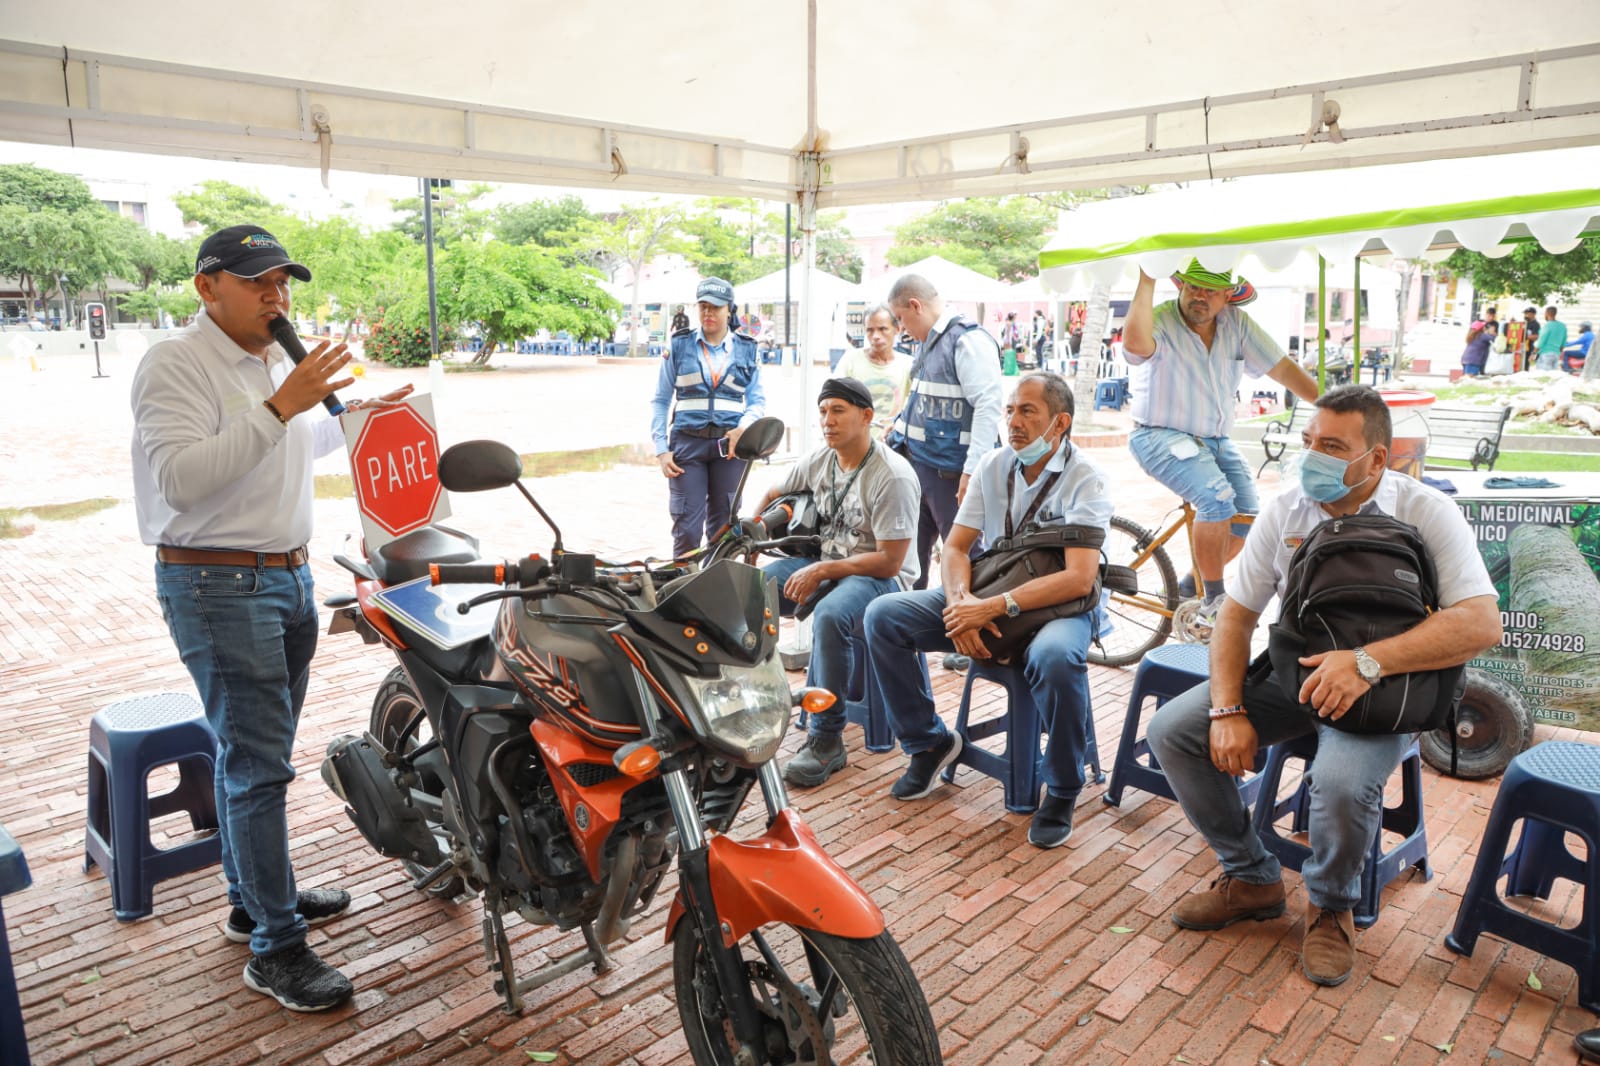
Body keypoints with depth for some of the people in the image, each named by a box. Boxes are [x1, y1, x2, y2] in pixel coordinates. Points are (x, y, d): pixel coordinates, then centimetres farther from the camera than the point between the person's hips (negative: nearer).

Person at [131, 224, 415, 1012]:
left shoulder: (276, 362, 15)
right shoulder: (175, 365, -13)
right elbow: (179, 478, -27)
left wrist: (359, 414, 20)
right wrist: (280, 406, -29)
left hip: (289, 576, 9)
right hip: (217, 586, -9)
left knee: (252, 753, 18)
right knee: (258, 762, -7)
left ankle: (254, 897, 32)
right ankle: (275, 947, 2)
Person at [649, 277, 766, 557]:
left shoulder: (747, 349, 10)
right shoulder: (679, 345, 8)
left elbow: (757, 400, 10)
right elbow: (660, 401, 9)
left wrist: (743, 428, -11)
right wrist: (661, 449, -1)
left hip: (729, 445, 1)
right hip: (687, 442, -1)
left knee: (723, 526, 6)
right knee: (687, 526, -6)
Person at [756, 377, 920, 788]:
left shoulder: (893, 477, -18)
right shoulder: (818, 461, 4)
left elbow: (889, 561, -20)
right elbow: (774, 496, 22)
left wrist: (822, 571, -22)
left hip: (880, 577, -7)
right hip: (824, 562, 7)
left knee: (829, 615, -38)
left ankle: (827, 740, -25)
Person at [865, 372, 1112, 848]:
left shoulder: (1084, 478, -12)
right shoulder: (994, 464, 4)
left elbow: (1080, 578, -22)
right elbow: (956, 546, 4)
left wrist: (995, 607, -29)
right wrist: (959, 602, -18)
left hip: (1057, 606, -5)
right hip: (987, 599, 5)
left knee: (1055, 657, -40)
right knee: (883, 616, -13)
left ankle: (1062, 791, -13)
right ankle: (929, 743, 5)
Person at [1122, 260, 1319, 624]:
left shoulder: (1236, 322, 2)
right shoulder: (1159, 321, -14)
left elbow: (1281, 367, 3)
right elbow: (1135, 342, -39)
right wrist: (1147, 281, -32)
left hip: (1216, 440, 6)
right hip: (1161, 435, -6)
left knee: (1248, 519, -6)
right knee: (1217, 496, -28)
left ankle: (1195, 581, 19)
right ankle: (1213, 600, -14)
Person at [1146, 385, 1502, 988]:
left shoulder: (1426, 512, -13)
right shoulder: (1286, 511, -1)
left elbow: (1481, 624, -24)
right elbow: (1236, 617, 0)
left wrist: (1368, 662, -36)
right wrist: (1229, 711, -13)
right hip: (1292, 673, 5)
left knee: (1343, 781, -35)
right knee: (1171, 730, -11)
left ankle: (1331, 908, 1)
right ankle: (1251, 880, 8)